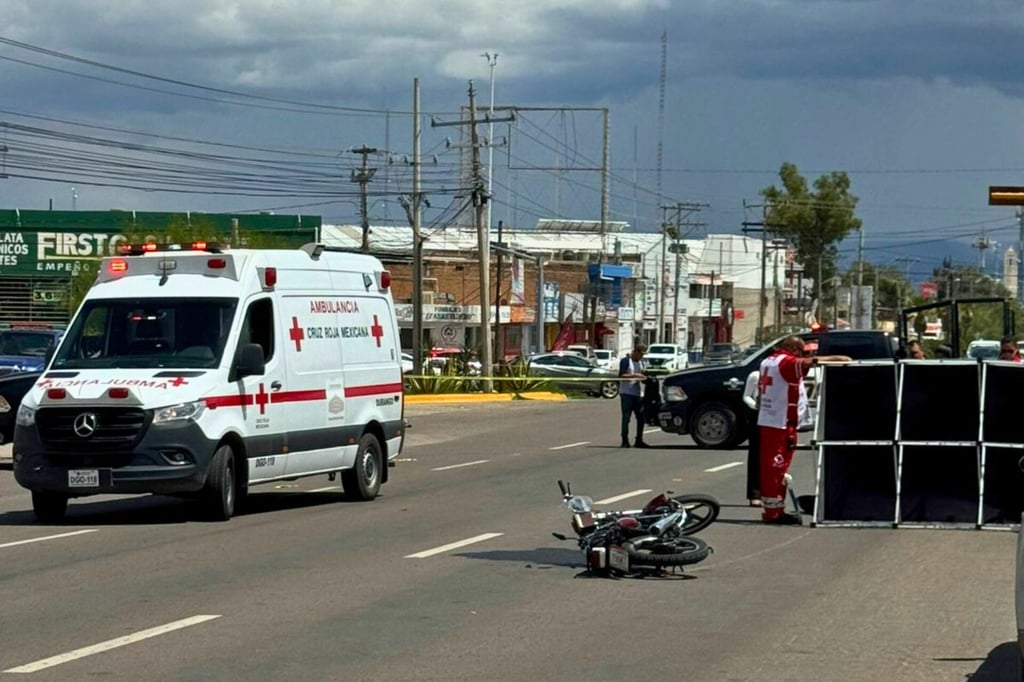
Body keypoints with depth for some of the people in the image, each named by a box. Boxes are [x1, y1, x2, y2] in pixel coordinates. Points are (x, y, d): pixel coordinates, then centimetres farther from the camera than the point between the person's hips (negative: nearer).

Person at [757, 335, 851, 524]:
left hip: (765, 422, 9)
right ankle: (774, 512, -5)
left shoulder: (768, 361, 15)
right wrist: (837, 359, -25)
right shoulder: (787, 362, -14)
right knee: (777, 468, -6)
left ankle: (769, 509, 19)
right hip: (781, 424, -9)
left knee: (769, 467, 13)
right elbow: (810, 362, -29)